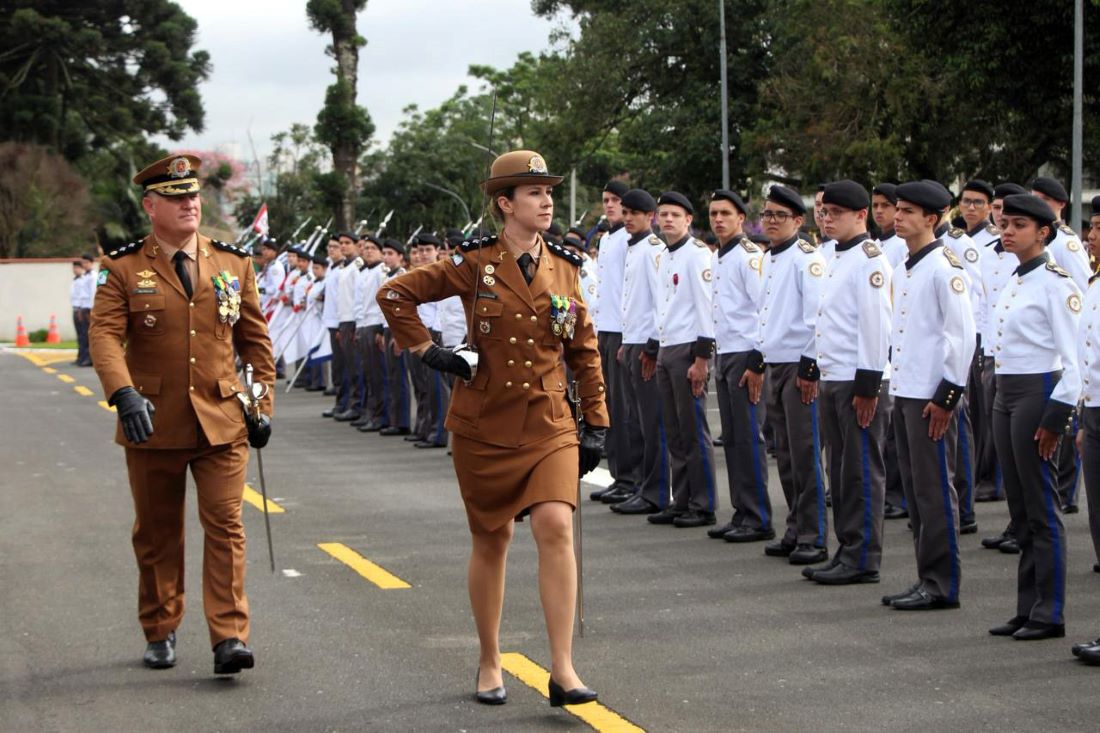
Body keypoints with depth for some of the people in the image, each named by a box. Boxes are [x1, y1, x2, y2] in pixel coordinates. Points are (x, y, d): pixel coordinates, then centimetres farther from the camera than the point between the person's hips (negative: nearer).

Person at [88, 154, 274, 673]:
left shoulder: (234, 264, 7)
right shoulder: (123, 269, -1)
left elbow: (255, 339, 12)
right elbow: (105, 334, -12)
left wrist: (262, 404, 7)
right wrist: (124, 392, -28)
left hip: (221, 421, 1)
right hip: (153, 424, -1)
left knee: (225, 525, -7)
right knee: (157, 533, 11)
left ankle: (229, 638, -7)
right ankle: (160, 632, 26)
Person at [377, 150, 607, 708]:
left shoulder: (564, 270, 5)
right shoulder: (475, 265, -5)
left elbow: (584, 352, 11)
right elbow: (394, 294, -2)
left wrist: (596, 424, 8)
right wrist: (426, 351, -8)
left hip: (549, 425, 2)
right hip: (485, 426, -2)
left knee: (556, 527, -16)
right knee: (491, 541, 8)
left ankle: (563, 671, -12)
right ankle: (490, 665, 25)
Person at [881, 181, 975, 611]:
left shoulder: (944, 267, -12)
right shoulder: (905, 270, 15)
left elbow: (963, 335, -16)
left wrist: (947, 395, -17)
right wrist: (895, 388, 17)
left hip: (931, 397, -9)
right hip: (904, 394, 9)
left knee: (934, 491, -4)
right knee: (915, 490, 12)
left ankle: (942, 585, 2)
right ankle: (927, 579, 19)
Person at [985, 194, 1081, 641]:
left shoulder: (1054, 283, -11)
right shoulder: (1014, 283, 14)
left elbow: (1072, 359, -15)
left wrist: (1055, 416, -19)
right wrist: (1003, 401, 18)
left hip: (1036, 394, -9)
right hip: (1006, 395, 9)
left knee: (1041, 508, -4)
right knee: (1020, 509, 11)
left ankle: (1049, 615, 1)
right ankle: (1027, 609, 17)